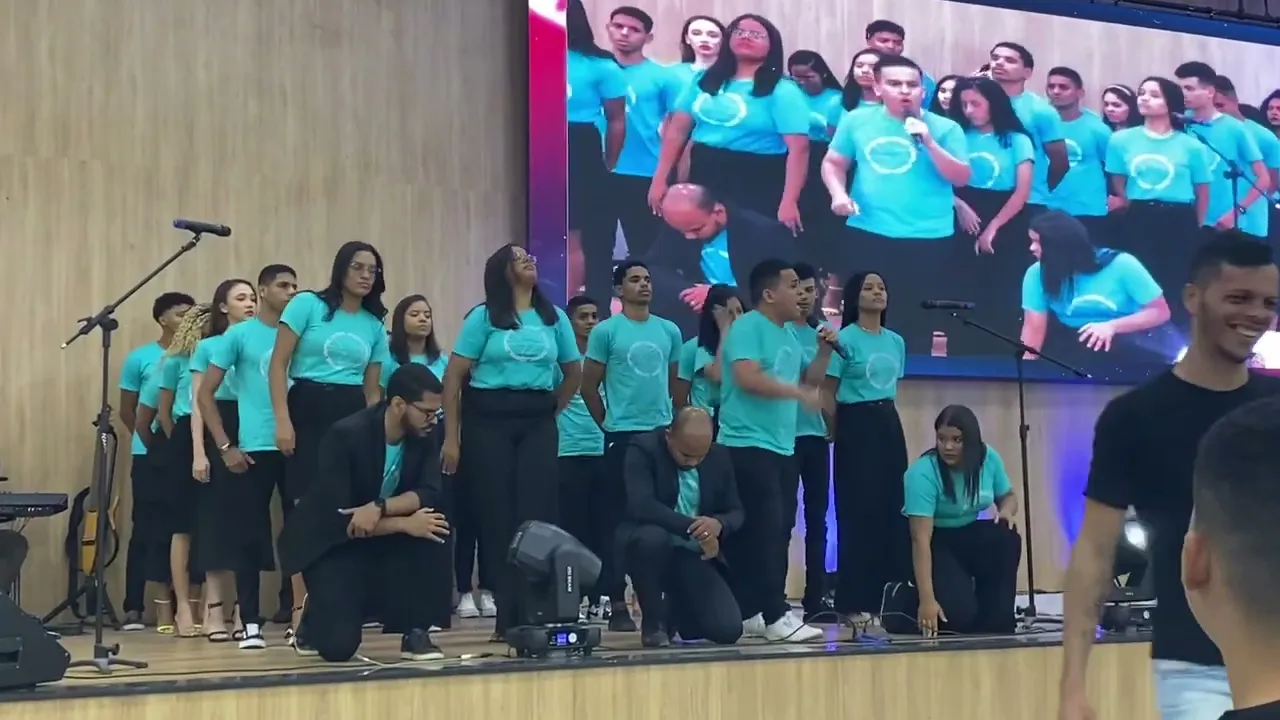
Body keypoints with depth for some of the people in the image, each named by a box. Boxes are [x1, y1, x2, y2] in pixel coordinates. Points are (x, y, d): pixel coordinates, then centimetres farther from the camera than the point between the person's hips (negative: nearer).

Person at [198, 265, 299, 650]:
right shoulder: (238, 335, 1)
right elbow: (205, 394, 1)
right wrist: (225, 447, -6)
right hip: (253, 450, -3)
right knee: (249, 536, 0)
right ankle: (250, 623, 7)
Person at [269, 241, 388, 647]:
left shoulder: (375, 326, 13)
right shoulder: (307, 305, 0)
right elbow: (278, 365, -4)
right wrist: (282, 420, -12)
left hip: (353, 417, 4)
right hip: (308, 411, -4)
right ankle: (301, 610, -3)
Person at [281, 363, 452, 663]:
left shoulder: (423, 437, -9)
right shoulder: (345, 435, -26)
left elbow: (429, 494, -21)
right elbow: (338, 519, -29)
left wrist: (380, 507, -38)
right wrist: (406, 524, -32)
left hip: (381, 539, 5)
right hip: (331, 544, -5)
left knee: (434, 535, -26)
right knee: (338, 646, -20)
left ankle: (415, 632, -9)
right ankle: (315, 616, 16)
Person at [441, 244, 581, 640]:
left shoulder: (554, 317, 10)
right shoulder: (484, 317, 0)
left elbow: (574, 371, 21)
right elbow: (453, 377, -4)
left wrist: (552, 409, 10)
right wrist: (451, 438, -9)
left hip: (537, 422, 3)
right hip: (488, 419, -3)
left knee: (538, 515, -5)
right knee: (498, 517, -1)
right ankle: (508, 615, 6)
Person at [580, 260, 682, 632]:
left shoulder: (670, 331, 9)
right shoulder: (606, 331, -3)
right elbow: (589, 387, 1)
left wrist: (666, 418, 15)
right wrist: (610, 424, 7)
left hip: (663, 434, 4)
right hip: (622, 436, -4)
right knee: (617, 520, -1)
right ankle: (617, 604, 4)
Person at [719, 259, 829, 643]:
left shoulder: (790, 335, 17)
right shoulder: (747, 327, -10)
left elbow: (807, 380, 23)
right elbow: (747, 377, -23)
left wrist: (825, 351, 7)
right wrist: (797, 393, -18)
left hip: (780, 447, 9)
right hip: (747, 445, -9)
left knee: (753, 532, 10)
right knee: (767, 530, -11)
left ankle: (747, 613, 14)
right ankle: (776, 615, -10)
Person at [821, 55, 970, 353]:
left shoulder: (944, 127, -1)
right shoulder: (857, 120, 5)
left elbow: (962, 178, -7)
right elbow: (833, 163, 11)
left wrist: (929, 142, -17)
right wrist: (838, 193, -7)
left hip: (926, 239, -2)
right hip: (866, 234, 2)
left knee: (916, 320, 7)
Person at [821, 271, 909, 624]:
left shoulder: (896, 341, 12)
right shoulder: (845, 339, -7)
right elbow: (827, 393, -7)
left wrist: (887, 415, 14)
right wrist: (838, 432, -4)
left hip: (890, 424, 6)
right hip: (856, 425, -6)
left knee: (893, 509, 4)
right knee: (859, 512, -6)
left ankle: (889, 595, 12)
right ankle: (854, 601, -1)